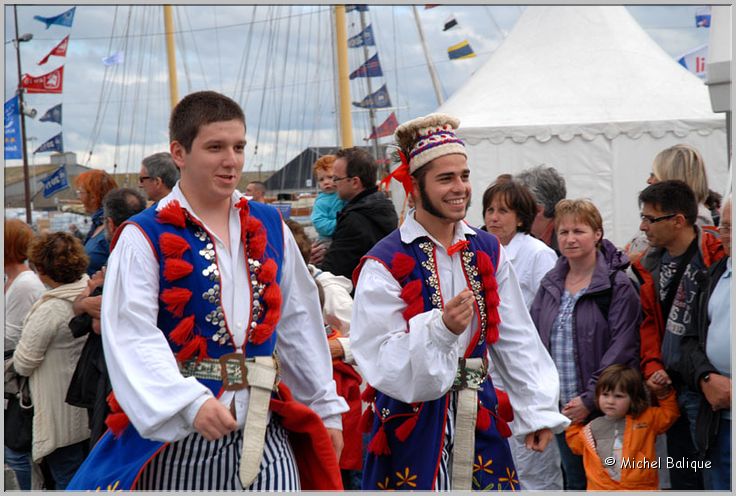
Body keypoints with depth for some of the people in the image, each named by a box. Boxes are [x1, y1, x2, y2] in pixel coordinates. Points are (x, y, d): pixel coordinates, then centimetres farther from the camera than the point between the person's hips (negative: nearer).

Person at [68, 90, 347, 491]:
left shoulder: (269, 228, 12)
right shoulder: (144, 238, -4)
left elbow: (300, 323, 17)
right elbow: (133, 338, -15)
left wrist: (326, 408, 16)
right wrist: (191, 403, -29)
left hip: (265, 437, 4)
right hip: (175, 443, -3)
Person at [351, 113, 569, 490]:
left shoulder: (487, 252, 8)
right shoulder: (385, 264, -10)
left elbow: (516, 340, 10)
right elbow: (380, 359, -16)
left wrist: (538, 411, 7)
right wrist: (441, 327, -29)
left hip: (477, 421, 5)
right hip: (412, 426, -4)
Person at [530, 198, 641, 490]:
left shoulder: (618, 285, -9)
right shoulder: (550, 285, 10)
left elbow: (621, 348, -15)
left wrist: (590, 398, -18)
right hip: (560, 407, 5)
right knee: (574, 480, 14)